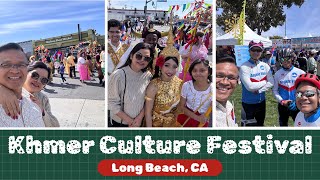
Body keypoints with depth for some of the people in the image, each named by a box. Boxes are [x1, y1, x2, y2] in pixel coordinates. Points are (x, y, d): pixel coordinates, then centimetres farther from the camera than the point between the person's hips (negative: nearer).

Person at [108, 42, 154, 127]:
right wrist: (129, 121, -16)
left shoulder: (148, 76, -9)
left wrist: (140, 117, -13)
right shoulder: (118, 75, -22)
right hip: (118, 123, -3)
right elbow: (111, 102, -19)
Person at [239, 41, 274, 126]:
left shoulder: (265, 66, 1)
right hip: (248, 103, -5)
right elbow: (249, 86, -23)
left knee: (260, 124, 21)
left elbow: (271, 83, -5)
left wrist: (259, 90, -18)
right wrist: (265, 82, -11)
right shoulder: (244, 67, -16)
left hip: (261, 102, 5)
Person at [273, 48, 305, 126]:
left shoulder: (300, 72, -6)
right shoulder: (278, 74, -1)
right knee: (283, 125, 16)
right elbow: (275, 90, 3)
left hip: (297, 106, -2)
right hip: (282, 105, 2)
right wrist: (282, 101, -11)